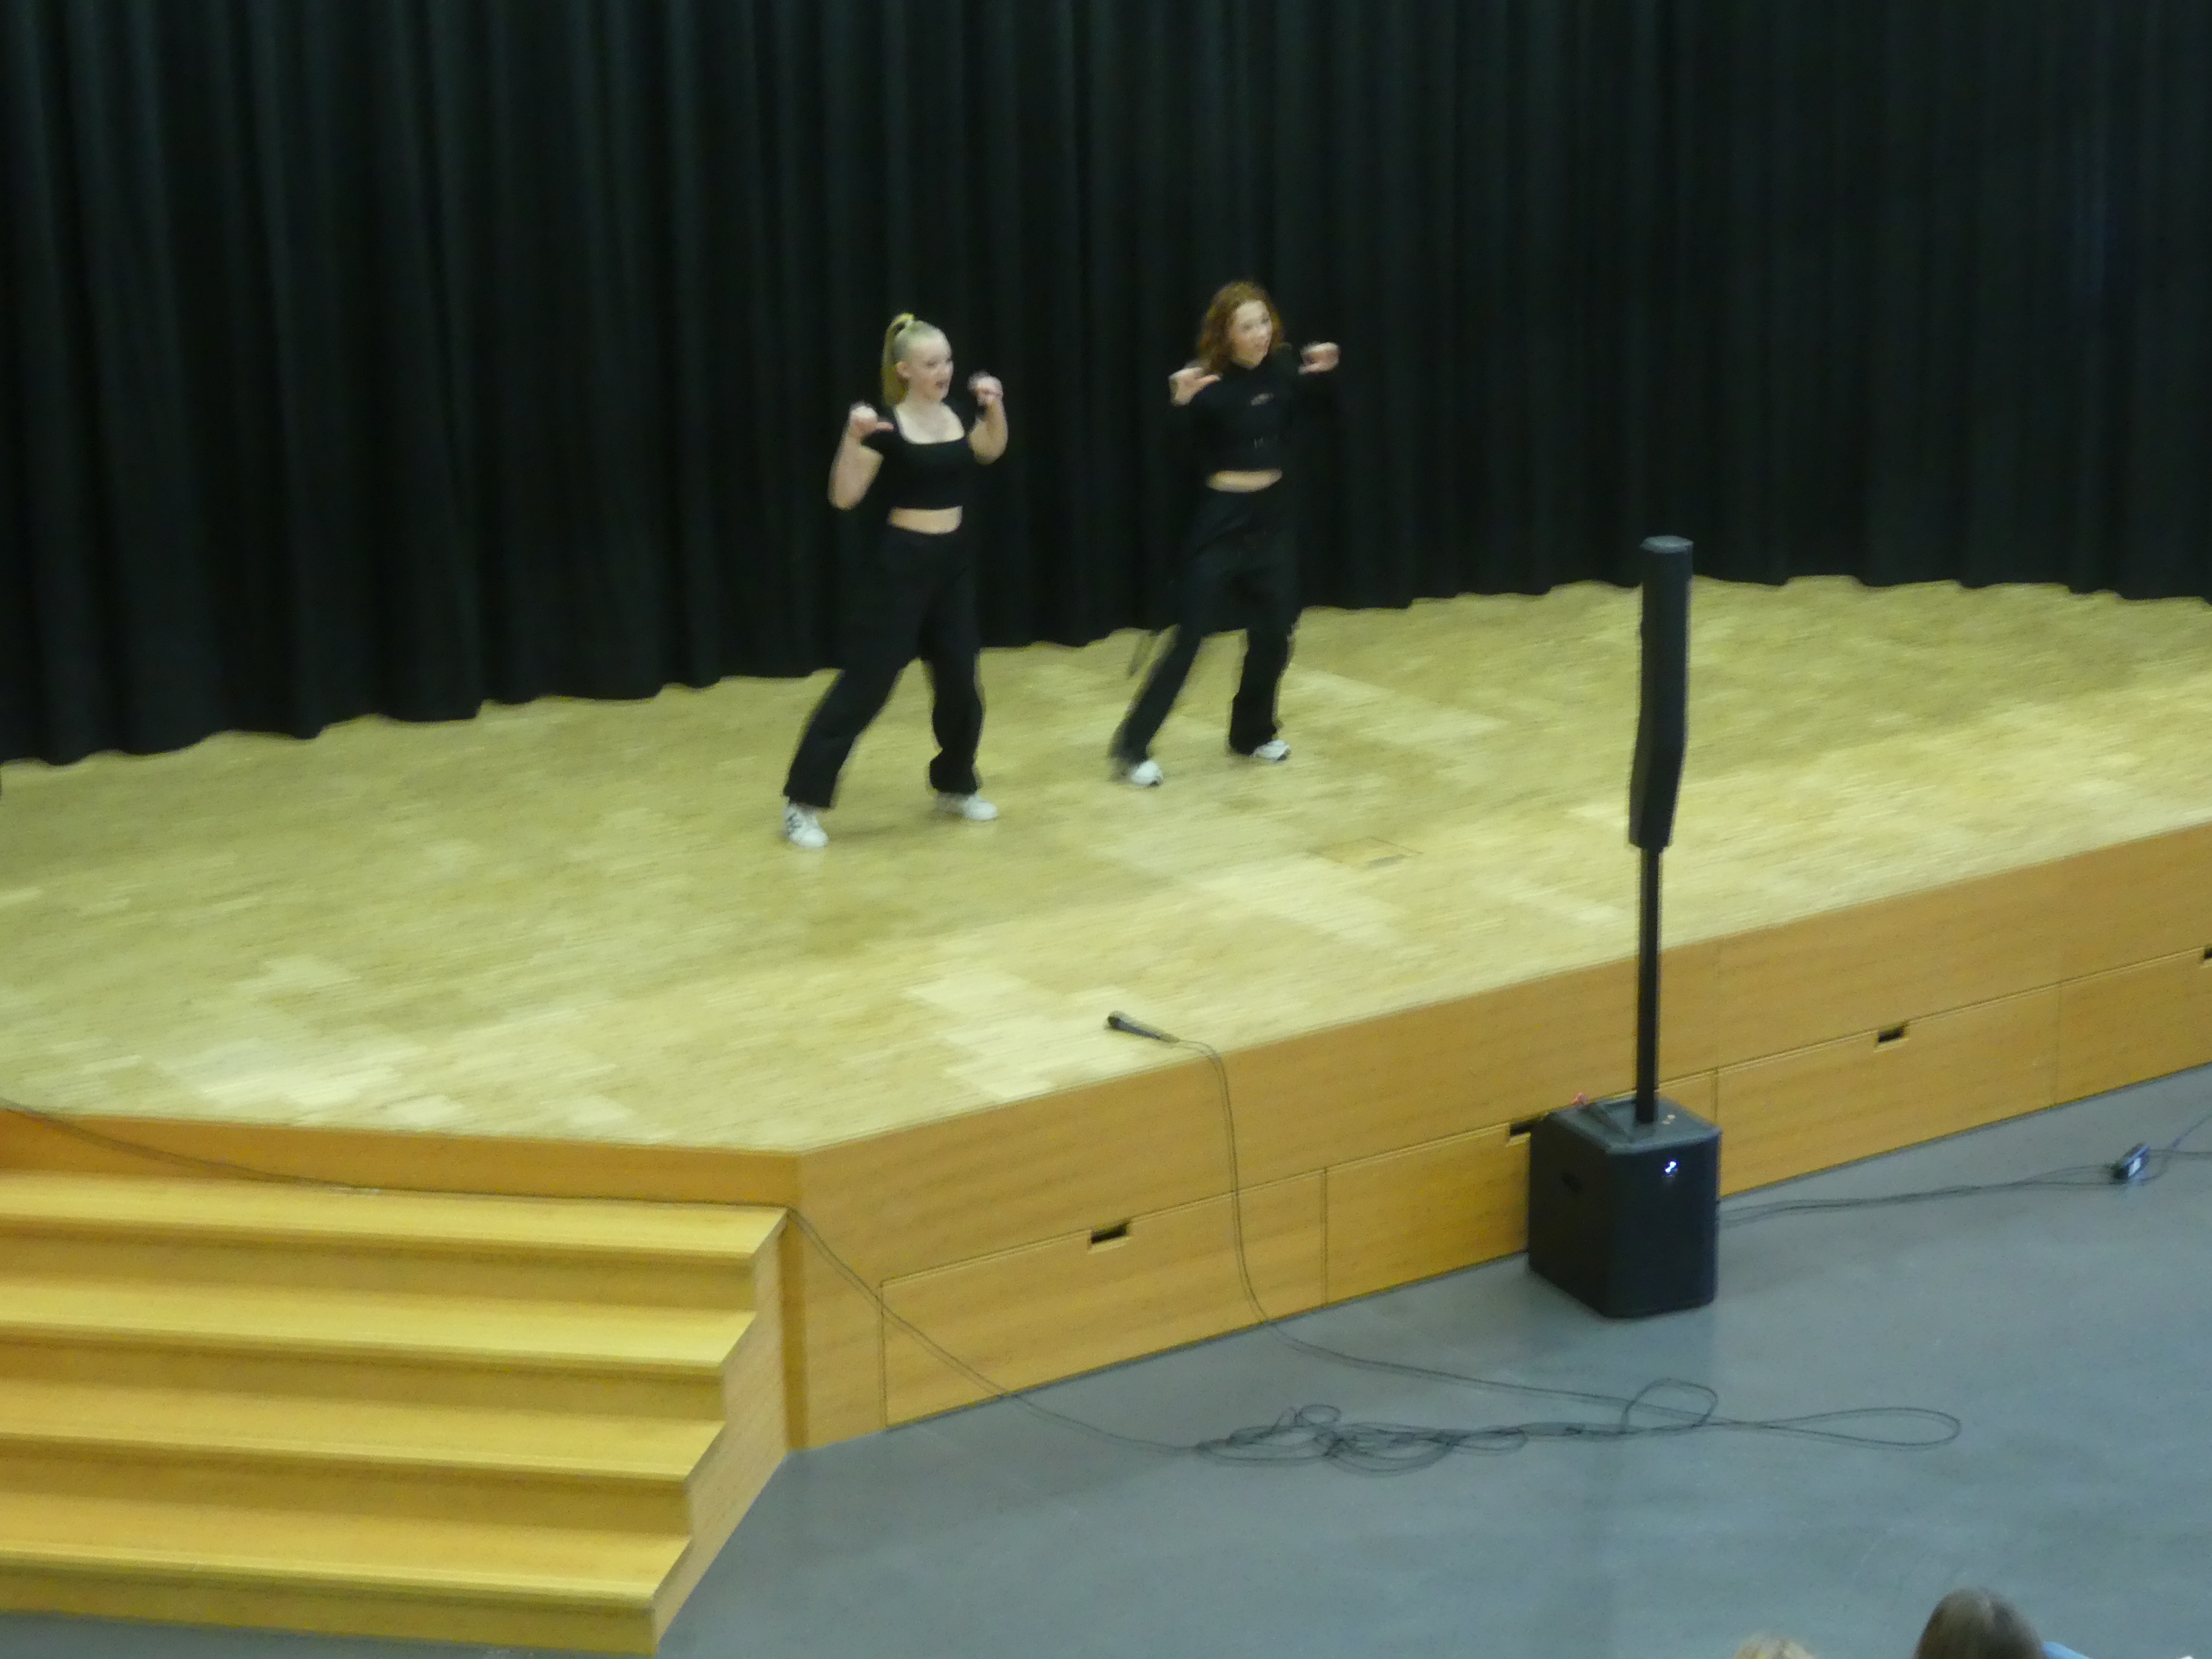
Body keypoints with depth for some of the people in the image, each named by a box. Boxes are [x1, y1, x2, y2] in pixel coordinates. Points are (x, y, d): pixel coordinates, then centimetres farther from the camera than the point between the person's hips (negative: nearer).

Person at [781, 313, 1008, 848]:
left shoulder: (959, 419, 4)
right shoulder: (887, 427, -13)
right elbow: (845, 497, -17)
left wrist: (994, 406, -4)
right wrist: (853, 437, -31)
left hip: (953, 561, 6)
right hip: (901, 562, -6)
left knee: (959, 680, 9)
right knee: (866, 681, -7)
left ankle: (956, 786, 30)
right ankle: (803, 800, -1)